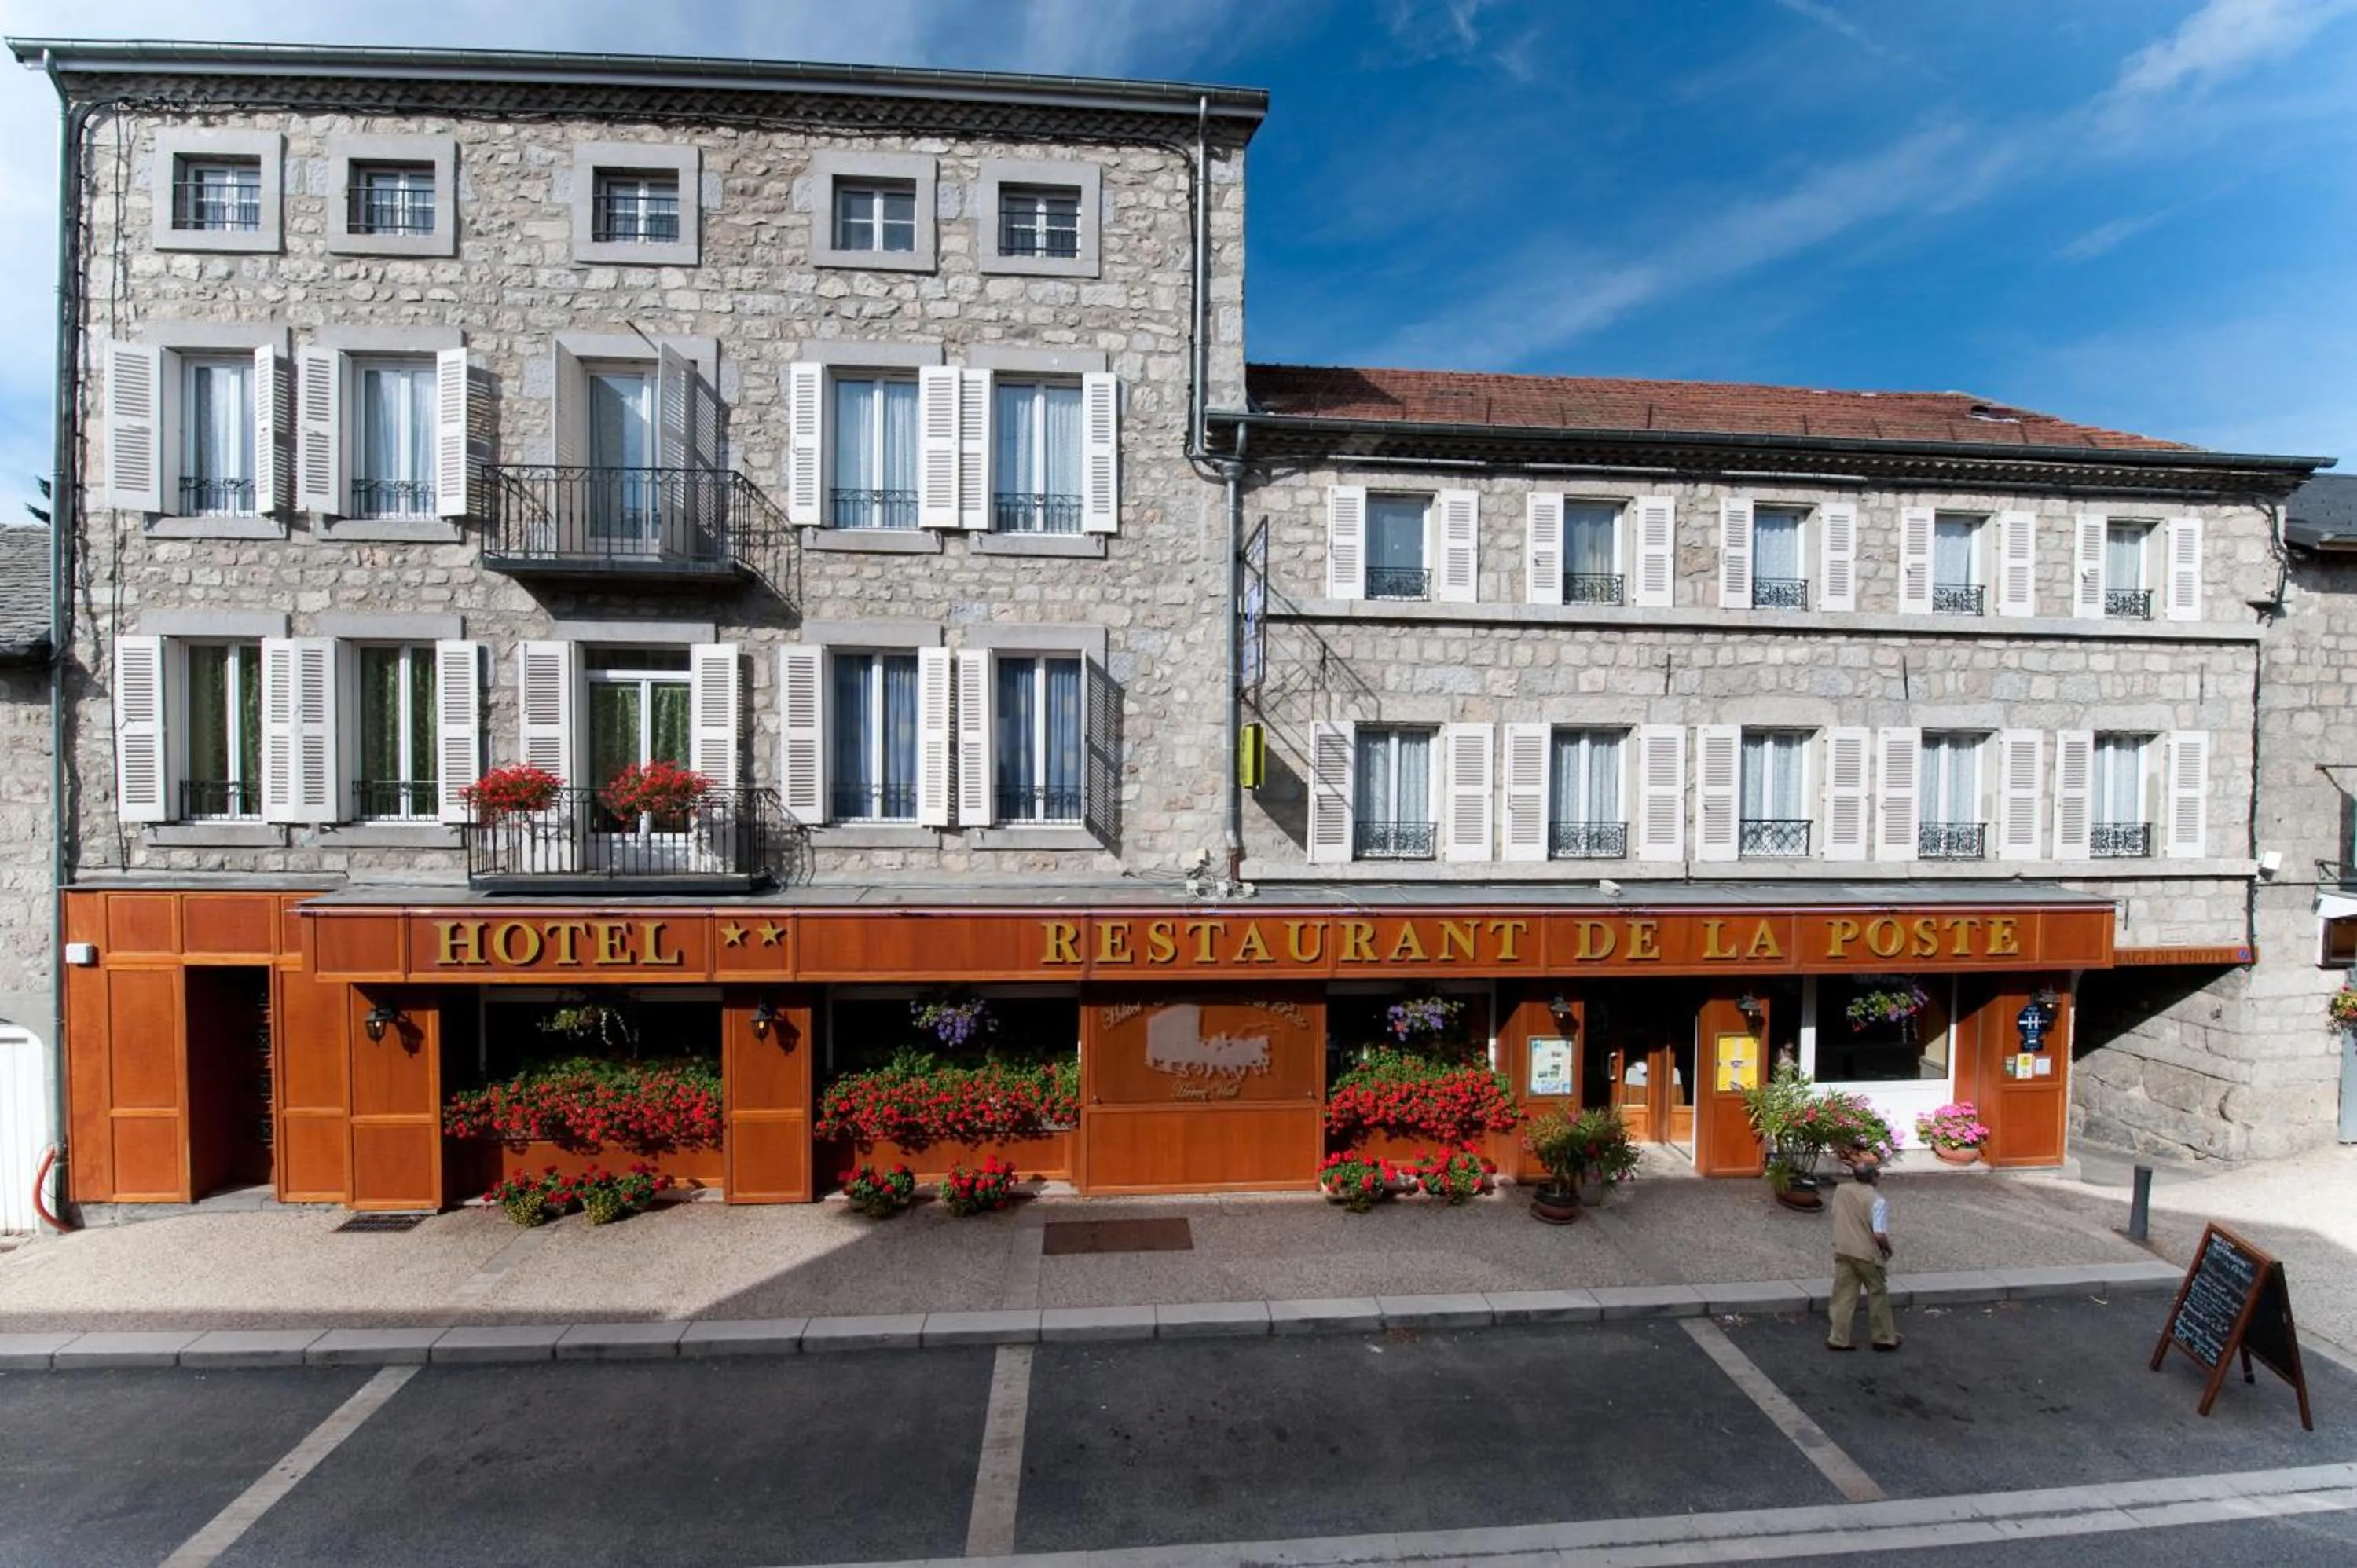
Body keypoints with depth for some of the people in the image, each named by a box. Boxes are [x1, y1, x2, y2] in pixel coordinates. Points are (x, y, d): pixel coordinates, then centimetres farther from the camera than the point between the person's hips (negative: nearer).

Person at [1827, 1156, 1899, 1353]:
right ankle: (1884, 1338, 31)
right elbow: (1880, 1235, -21)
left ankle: (1838, 1339, 13)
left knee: (1843, 1296, 11)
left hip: (1843, 1252, 4)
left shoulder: (1840, 1191, -1)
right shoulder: (1878, 1201, -18)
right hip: (1868, 1255, -4)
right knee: (1878, 1296, 17)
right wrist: (1888, 1249, -1)